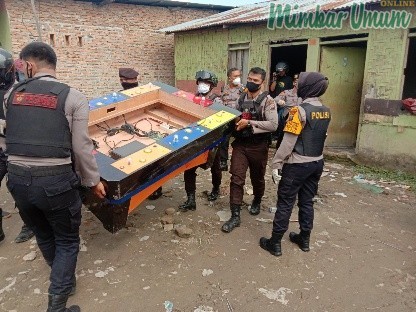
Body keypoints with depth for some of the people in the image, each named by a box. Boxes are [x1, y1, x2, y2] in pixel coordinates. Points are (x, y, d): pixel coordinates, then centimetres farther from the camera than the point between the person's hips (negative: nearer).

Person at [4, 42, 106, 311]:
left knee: (43, 236, 26)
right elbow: (81, 147, -9)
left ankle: (64, 279, 50)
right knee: (67, 241, 16)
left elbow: (14, 135, 10)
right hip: (56, 182, -4)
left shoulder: (12, 94, 4)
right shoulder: (73, 97, -7)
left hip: (18, 180, 5)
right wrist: (93, 180, 3)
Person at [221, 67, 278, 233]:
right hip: (240, 144, 3)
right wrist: (235, 123, -3)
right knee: (236, 179, -3)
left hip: (258, 146, -3)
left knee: (257, 178, 16)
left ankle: (257, 202, 45)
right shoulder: (240, 98, 7)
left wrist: (249, 123, -23)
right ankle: (235, 216, 4)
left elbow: (273, 125, -20)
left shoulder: (267, 101, -9)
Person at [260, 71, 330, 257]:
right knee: (307, 201, 17)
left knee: (285, 203, 2)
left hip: (297, 164, -7)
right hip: (317, 163, 7)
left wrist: (276, 163, -14)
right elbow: (321, 136, 12)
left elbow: (288, 142, -19)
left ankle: (275, 243, 11)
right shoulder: (326, 111, 5)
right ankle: (304, 239, 28)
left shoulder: (300, 110, -17)